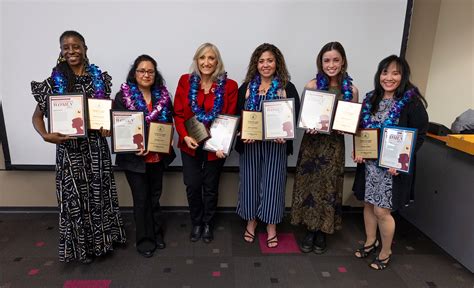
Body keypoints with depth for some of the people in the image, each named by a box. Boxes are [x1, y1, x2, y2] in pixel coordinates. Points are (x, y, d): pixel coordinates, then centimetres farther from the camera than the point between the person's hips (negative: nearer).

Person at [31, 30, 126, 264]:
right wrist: (46, 136, -19)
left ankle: (102, 237, 34)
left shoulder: (99, 78, 3)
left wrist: (108, 124, -8)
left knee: (99, 192, 13)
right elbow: (37, 116, -1)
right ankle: (82, 245, 27)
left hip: (96, 146, 2)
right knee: (75, 196, 7)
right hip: (70, 148, -2)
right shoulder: (54, 82, -3)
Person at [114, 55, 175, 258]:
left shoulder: (163, 96, 3)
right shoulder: (123, 96, -5)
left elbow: (169, 123, 5)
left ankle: (157, 234, 34)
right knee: (141, 199, 6)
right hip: (134, 157, -3)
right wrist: (136, 145, -21)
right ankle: (145, 240, 23)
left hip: (158, 156, 3)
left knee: (155, 196, 16)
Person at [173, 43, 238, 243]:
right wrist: (185, 136, -16)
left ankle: (208, 224, 35)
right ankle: (196, 223, 32)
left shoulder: (229, 86, -6)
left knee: (210, 186, 12)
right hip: (190, 145, 1)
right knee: (192, 185, 6)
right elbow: (178, 114, -1)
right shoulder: (185, 81, -2)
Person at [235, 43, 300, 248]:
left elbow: (295, 115, -1)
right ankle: (251, 222, 28)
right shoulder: (246, 87, 5)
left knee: (273, 182, 5)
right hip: (250, 143, 2)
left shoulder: (287, 88, 1)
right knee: (250, 181, 9)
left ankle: (271, 226, 23)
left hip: (276, 144, -1)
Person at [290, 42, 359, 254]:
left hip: (334, 145, 0)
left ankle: (322, 232, 29)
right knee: (309, 186, 7)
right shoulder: (312, 85, -2)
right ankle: (310, 231, 26)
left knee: (328, 188, 10)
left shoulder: (351, 90, 0)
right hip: (311, 143, 0)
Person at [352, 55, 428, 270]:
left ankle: (386, 252, 25)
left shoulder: (412, 102, -10)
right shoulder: (371, 99, 6)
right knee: (368, 204, 15)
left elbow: (419, 135, -11)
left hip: (392, 166, -5)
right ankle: (370, 242, 38)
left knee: (381, 211, 0)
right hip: (369, 163, 5)